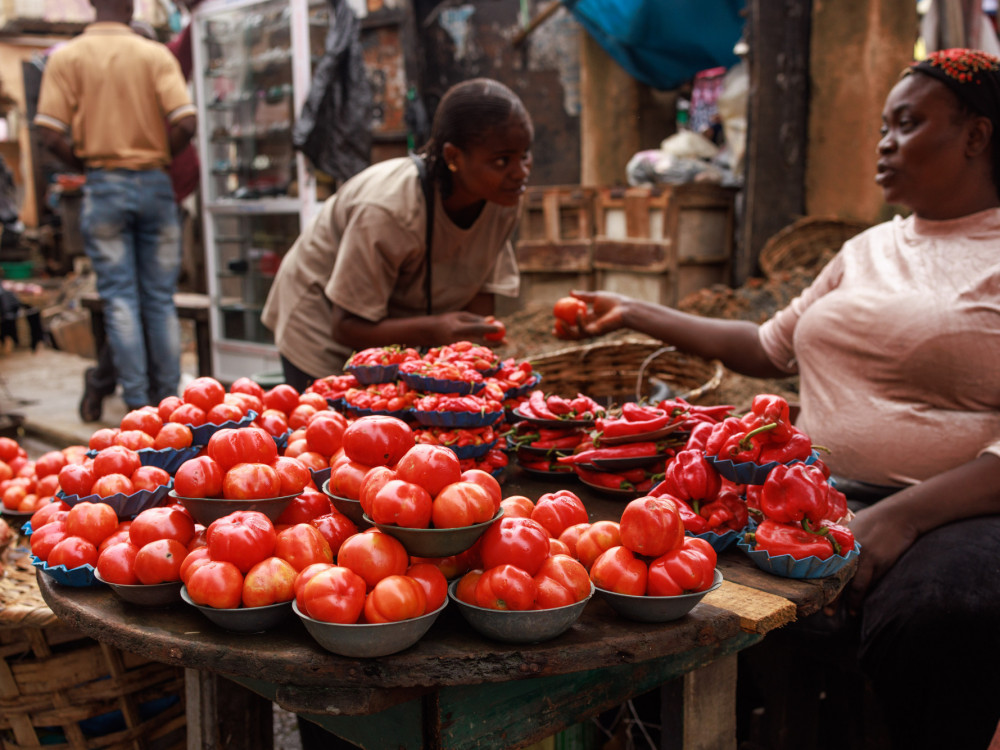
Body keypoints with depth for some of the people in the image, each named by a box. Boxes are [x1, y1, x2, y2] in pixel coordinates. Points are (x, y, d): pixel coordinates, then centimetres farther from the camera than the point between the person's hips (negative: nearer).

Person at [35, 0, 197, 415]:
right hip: (154, 184, 1)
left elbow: (51, 135, -7)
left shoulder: (66, 56, 0)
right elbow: (185, 123, -11)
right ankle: (167, 400, 12)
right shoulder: (156, 54, 0)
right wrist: (157, 158, 6)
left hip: (104, 185, 0)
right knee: (161, 298, 7)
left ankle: (137, 401, 2)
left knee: (119, 298, 3)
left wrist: (88, 164, 9)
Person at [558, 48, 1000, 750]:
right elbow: (770, 347, 26)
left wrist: (899, 517, -25)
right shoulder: (870, 248, 20)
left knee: (941, 612, -37)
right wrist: (636, 313, 26)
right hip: (826, 494, 6)